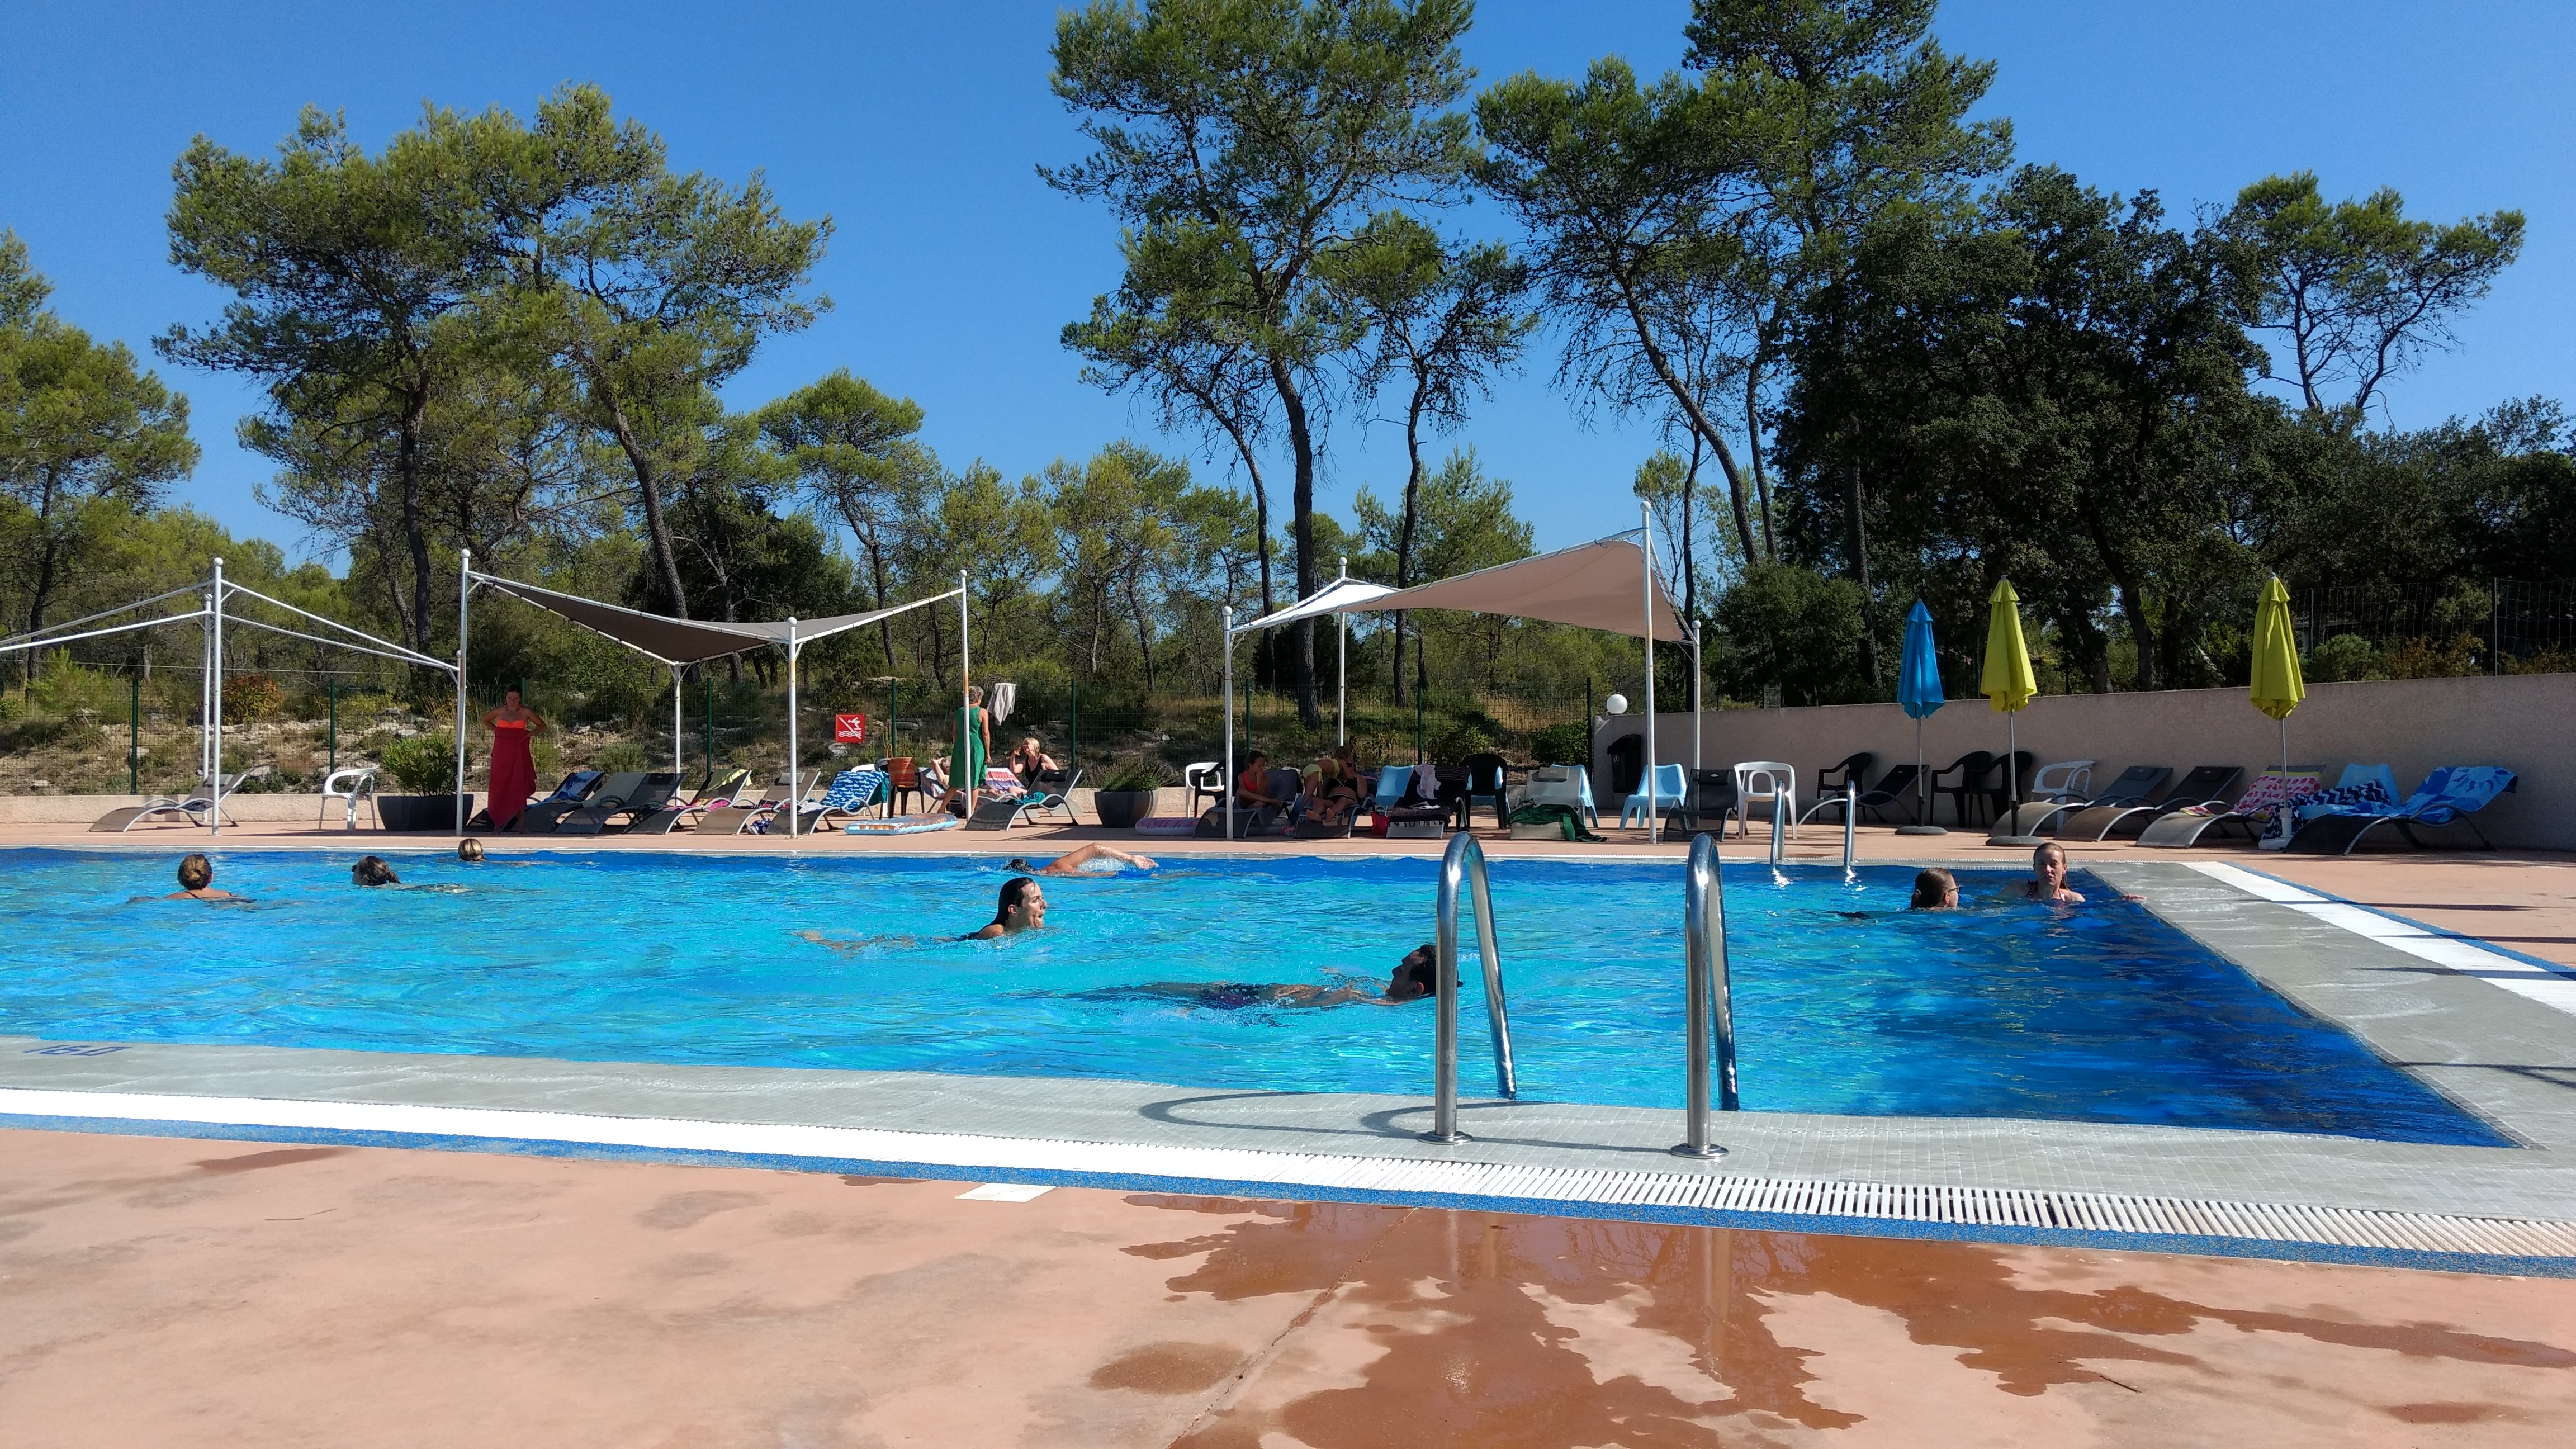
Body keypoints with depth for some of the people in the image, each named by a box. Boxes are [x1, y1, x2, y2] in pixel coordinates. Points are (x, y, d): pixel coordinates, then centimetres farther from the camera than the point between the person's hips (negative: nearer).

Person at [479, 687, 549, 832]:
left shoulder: (526, 712, 3)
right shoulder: (500, 712, 7)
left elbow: (542, 726, 13)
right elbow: (485, 720, 25)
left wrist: (529, 734, -2)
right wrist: (495, 730, 9)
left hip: (519, 754, -1)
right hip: (502, 754, 1)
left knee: (519, 788, -3)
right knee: (500, 787, -1)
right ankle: (498, 824, 5)